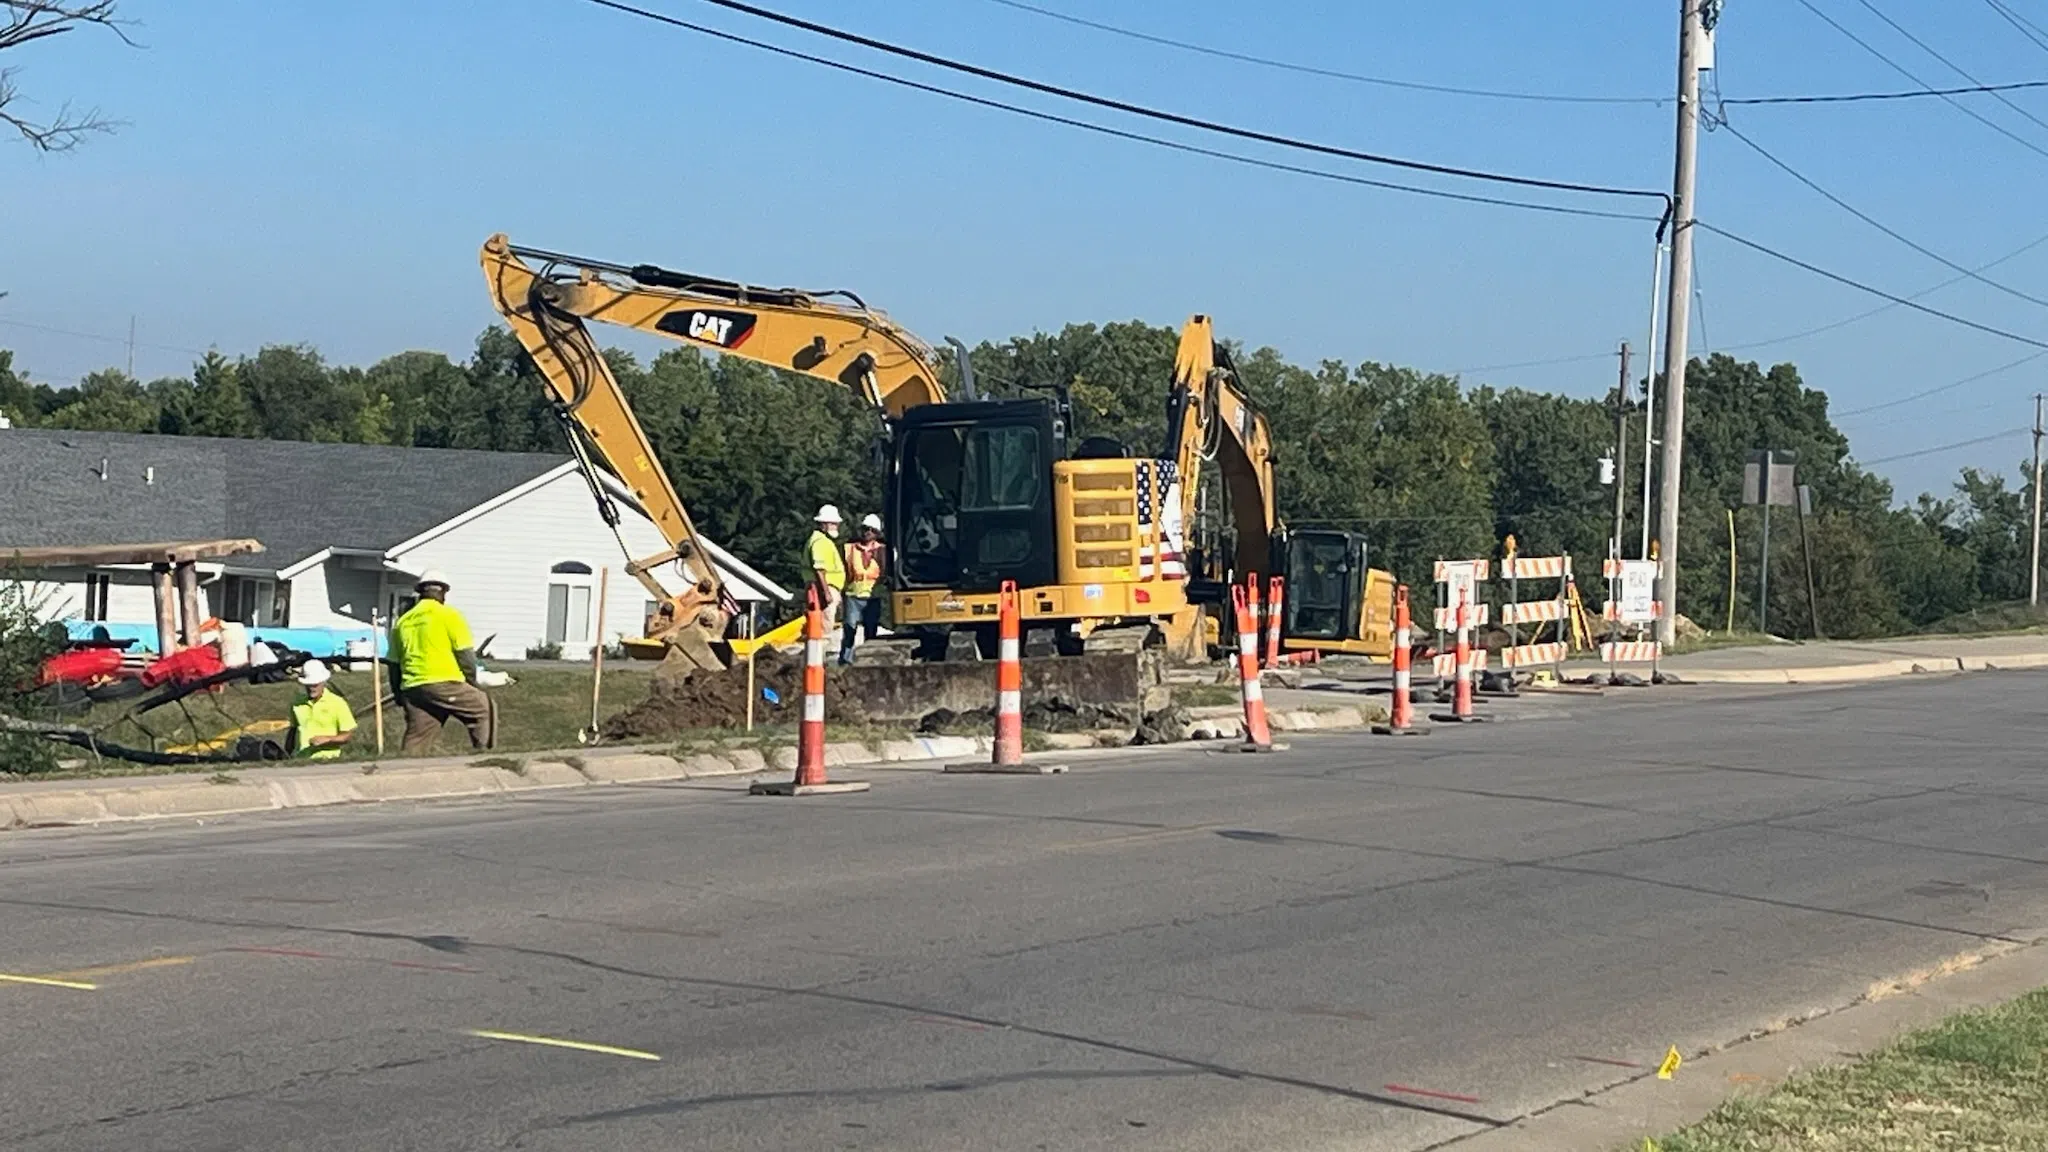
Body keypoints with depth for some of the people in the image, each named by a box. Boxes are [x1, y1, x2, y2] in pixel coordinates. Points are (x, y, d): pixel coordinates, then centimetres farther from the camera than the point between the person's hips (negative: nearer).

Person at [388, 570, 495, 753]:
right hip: (445, 684, -5)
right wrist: (472, 682, 11)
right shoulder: (449, 615, 1)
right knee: (485, 709, 9)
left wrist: (399, 696, 28)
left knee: (415, 742, 8)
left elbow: (394, 664, 20)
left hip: (412, 688, 5)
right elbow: (466, 655, -3)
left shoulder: (402, 622, 17)